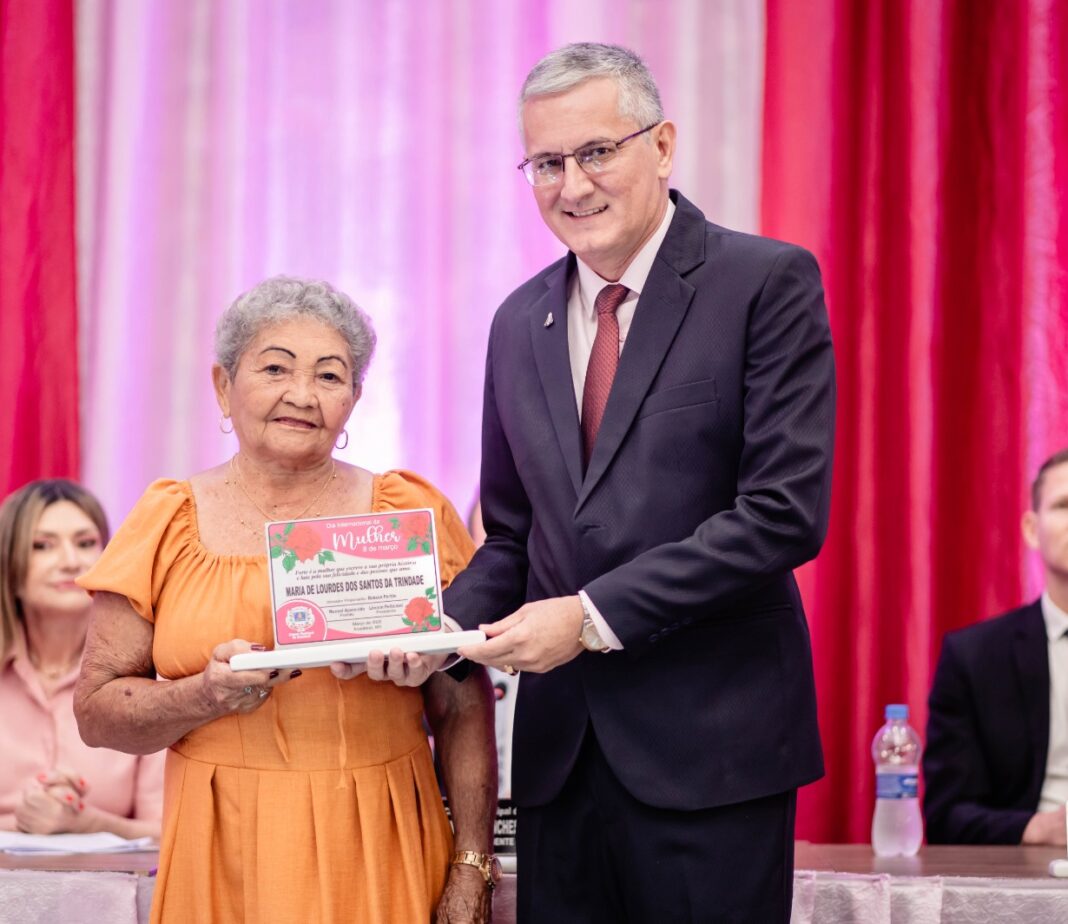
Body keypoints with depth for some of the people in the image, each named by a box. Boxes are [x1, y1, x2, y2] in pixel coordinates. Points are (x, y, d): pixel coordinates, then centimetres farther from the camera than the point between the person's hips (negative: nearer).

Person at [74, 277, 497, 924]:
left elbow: (463, 710, 3)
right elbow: (98, 711, 1)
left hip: (380, 856, 0)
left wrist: (470, 870, -3)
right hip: (224, 859, 0)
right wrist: (207, 696, -16)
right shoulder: (169, 524, 3)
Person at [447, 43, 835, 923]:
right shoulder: (521, 321, 13)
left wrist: (594, 616, -16)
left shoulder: (767, 282, -6)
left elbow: (787, 511, -14)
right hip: (562, 748, 5)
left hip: (708, 746, -5)